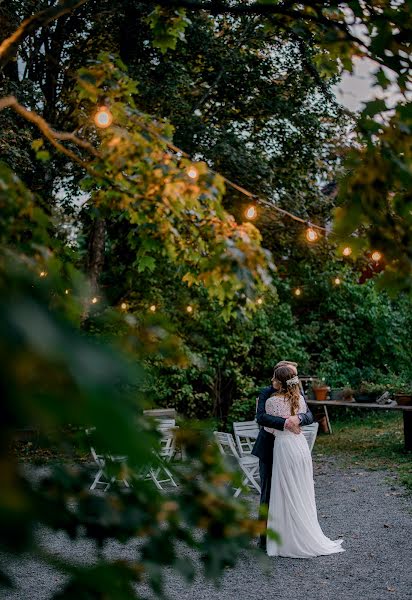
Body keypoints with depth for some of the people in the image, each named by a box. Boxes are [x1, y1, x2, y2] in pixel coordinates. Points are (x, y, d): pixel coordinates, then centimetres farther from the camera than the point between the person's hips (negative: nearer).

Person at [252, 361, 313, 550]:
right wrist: (285, 422, -30)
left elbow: (310, 416, -6)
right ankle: (265, 538, 10)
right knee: (268, 492, 1)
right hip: (269, 449, -3)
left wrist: (298, 417, -28)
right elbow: (261, 417, -22)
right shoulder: (266, 393, -7)